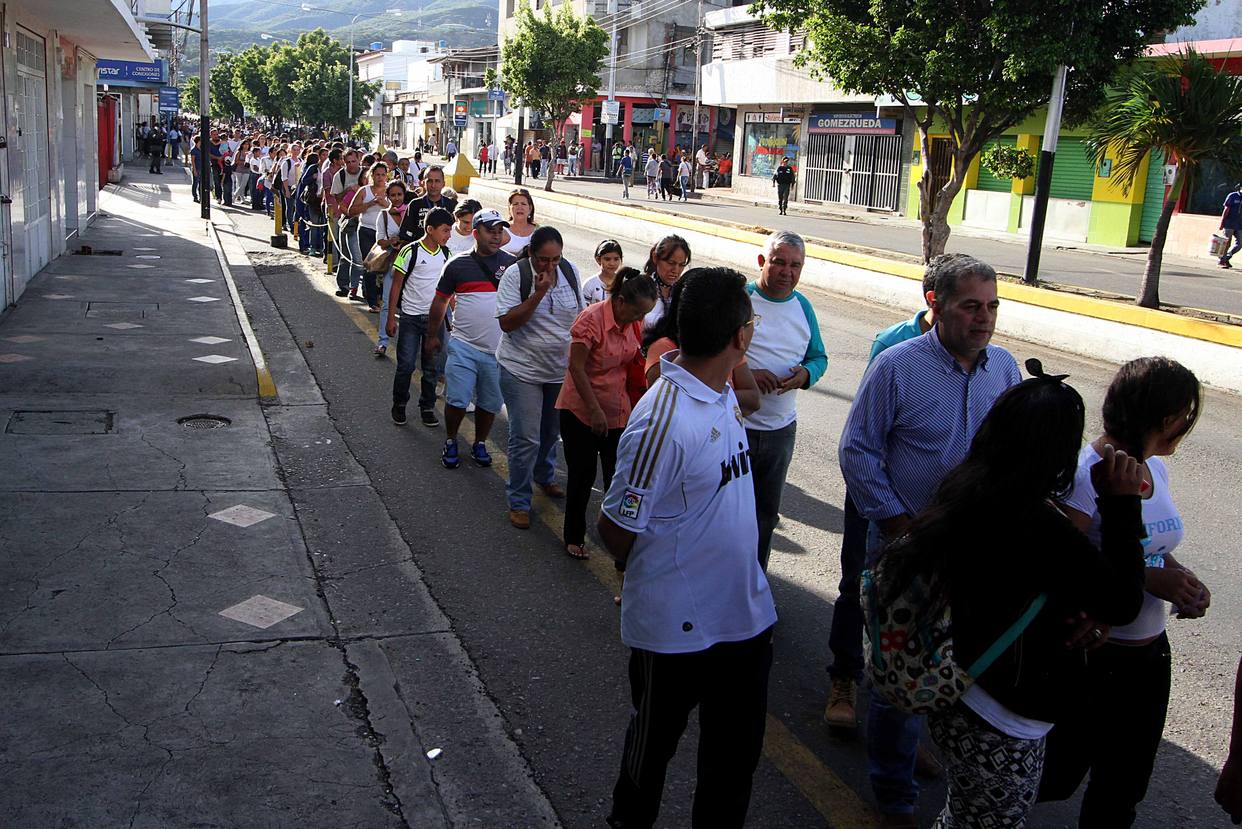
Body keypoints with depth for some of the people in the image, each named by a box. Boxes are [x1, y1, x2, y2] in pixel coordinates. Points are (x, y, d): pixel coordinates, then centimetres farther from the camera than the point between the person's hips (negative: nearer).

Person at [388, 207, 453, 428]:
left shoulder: (445, 253, 4)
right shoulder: (410, 252, -11)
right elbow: (396, 286, -6)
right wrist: (391, 318, -7)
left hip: (436, 318, 4)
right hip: (411, 317, -4)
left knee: (432, 366, 8)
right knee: (406, 365, 0)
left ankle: (427, 408, 20)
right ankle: (399, 405, 18)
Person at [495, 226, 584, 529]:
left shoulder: (570, 271, -3)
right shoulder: (515, 275, -17)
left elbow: (581, 315, 9)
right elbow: (507, 322, -21)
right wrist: (538, 293, -30)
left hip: (561, 370, 5)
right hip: (523, 370, -5)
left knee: (551, 431, 22)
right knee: (526, 439, -4)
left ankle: (544, 476, 48)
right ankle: (518, 501, 11)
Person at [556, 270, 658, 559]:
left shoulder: (631, 323, 1)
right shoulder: (592, 319, -19)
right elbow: (576, 367, -19)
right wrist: (595, 410, -20)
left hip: (618, 413, 5)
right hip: (581, 412, -5)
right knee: (582, 476, 6)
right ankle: (574, 537, 24)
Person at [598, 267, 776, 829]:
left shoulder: (721, 391, -1)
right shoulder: (663, 419, -29)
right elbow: (616, 530, -19)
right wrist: (657, 582, -2)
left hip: (744, 612, 7)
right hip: (677, 628, -7)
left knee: (737, 748, 22)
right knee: (654, 742, 18)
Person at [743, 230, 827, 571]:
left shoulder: (802, 306, 6)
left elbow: (819, 357, 12)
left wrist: (806, 373, -11)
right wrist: (745, 375, -24)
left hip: (781, 428, 5)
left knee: (766, 513, 18)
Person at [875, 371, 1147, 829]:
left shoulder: (960, 491, -7)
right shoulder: (1043, 530, -31)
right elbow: (1122, 603, -17)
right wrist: (1121, 503, -14)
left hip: (955, 700, 7)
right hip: (1002, 730, -7)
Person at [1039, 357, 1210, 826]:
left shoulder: (1154, 468, 4)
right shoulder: (1086, 475, -21)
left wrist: (1183, 579, -5)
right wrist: (1147, 577, -28)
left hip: (1149, 653, 7)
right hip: (1090, 653, -7)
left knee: (1123, 788, 18)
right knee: (1057, 775, 8)